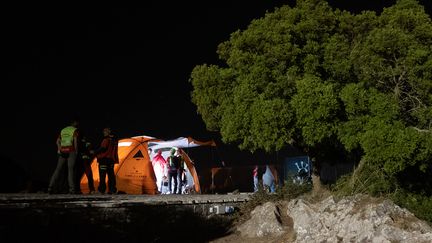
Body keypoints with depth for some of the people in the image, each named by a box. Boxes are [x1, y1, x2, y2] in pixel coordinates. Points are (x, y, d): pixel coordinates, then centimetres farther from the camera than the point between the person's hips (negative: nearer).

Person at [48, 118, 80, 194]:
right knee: (71, 169, -6)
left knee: (58, 169, 5)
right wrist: (76, 150, -4)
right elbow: (75, 140, -11)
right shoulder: (75, 130, 1)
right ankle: (72, 189, -12)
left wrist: (59, 149, 12)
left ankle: (51, 187, 1)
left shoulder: (63, 130, 19)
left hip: (62, 151, 5)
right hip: (71, 151, -5)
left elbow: (58, 141, 16)